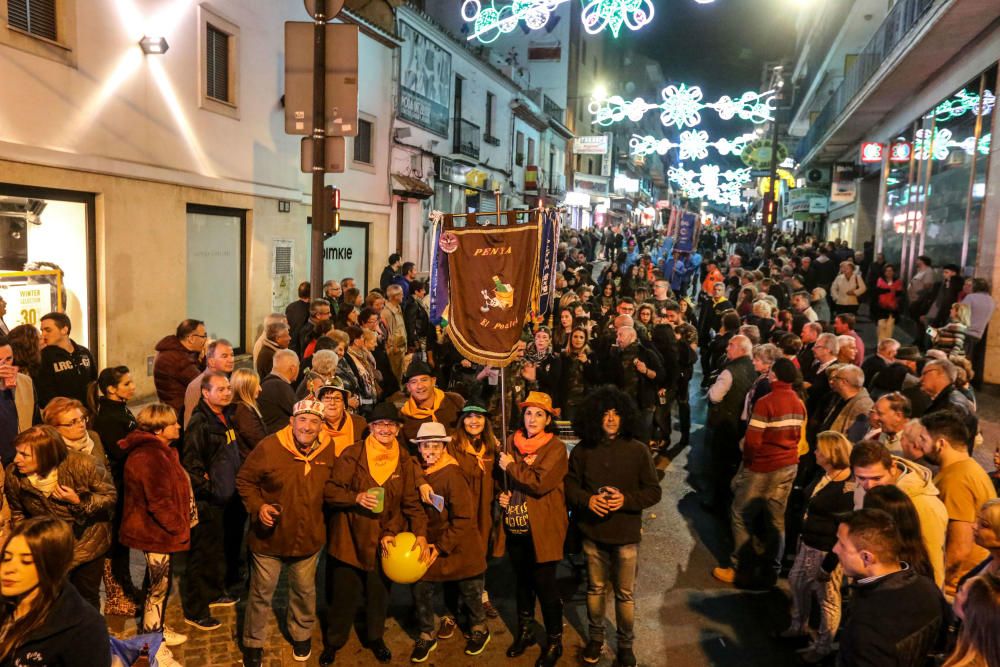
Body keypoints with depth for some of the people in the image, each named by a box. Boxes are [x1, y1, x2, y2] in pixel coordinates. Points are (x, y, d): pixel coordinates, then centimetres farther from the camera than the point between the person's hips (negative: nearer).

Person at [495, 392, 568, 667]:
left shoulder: (556, 448, -11)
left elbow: (540, 483, -23)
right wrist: (502, 494, 1)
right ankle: (524, 632, 37)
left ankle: (554, 642, 22)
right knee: (522, 580, 19)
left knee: (544, 584, 3)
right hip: (515, 526, 5)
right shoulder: (512, 443, 4)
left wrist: (512, 466, -13)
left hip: (542, 528, -5)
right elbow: (503, 476, 20)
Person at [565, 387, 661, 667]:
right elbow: (569, 485, 3)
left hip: (626, 534, -1)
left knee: (625, 593, 11)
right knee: (595, 589, 18)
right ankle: (596, 637, 39)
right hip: (593, 533, 2)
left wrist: (626, 499, -21)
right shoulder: (582, 450, -7)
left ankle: (626, 644, 32)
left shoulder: (637, 450, -11)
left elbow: (654, 491, -6)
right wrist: (587, 499, -17)